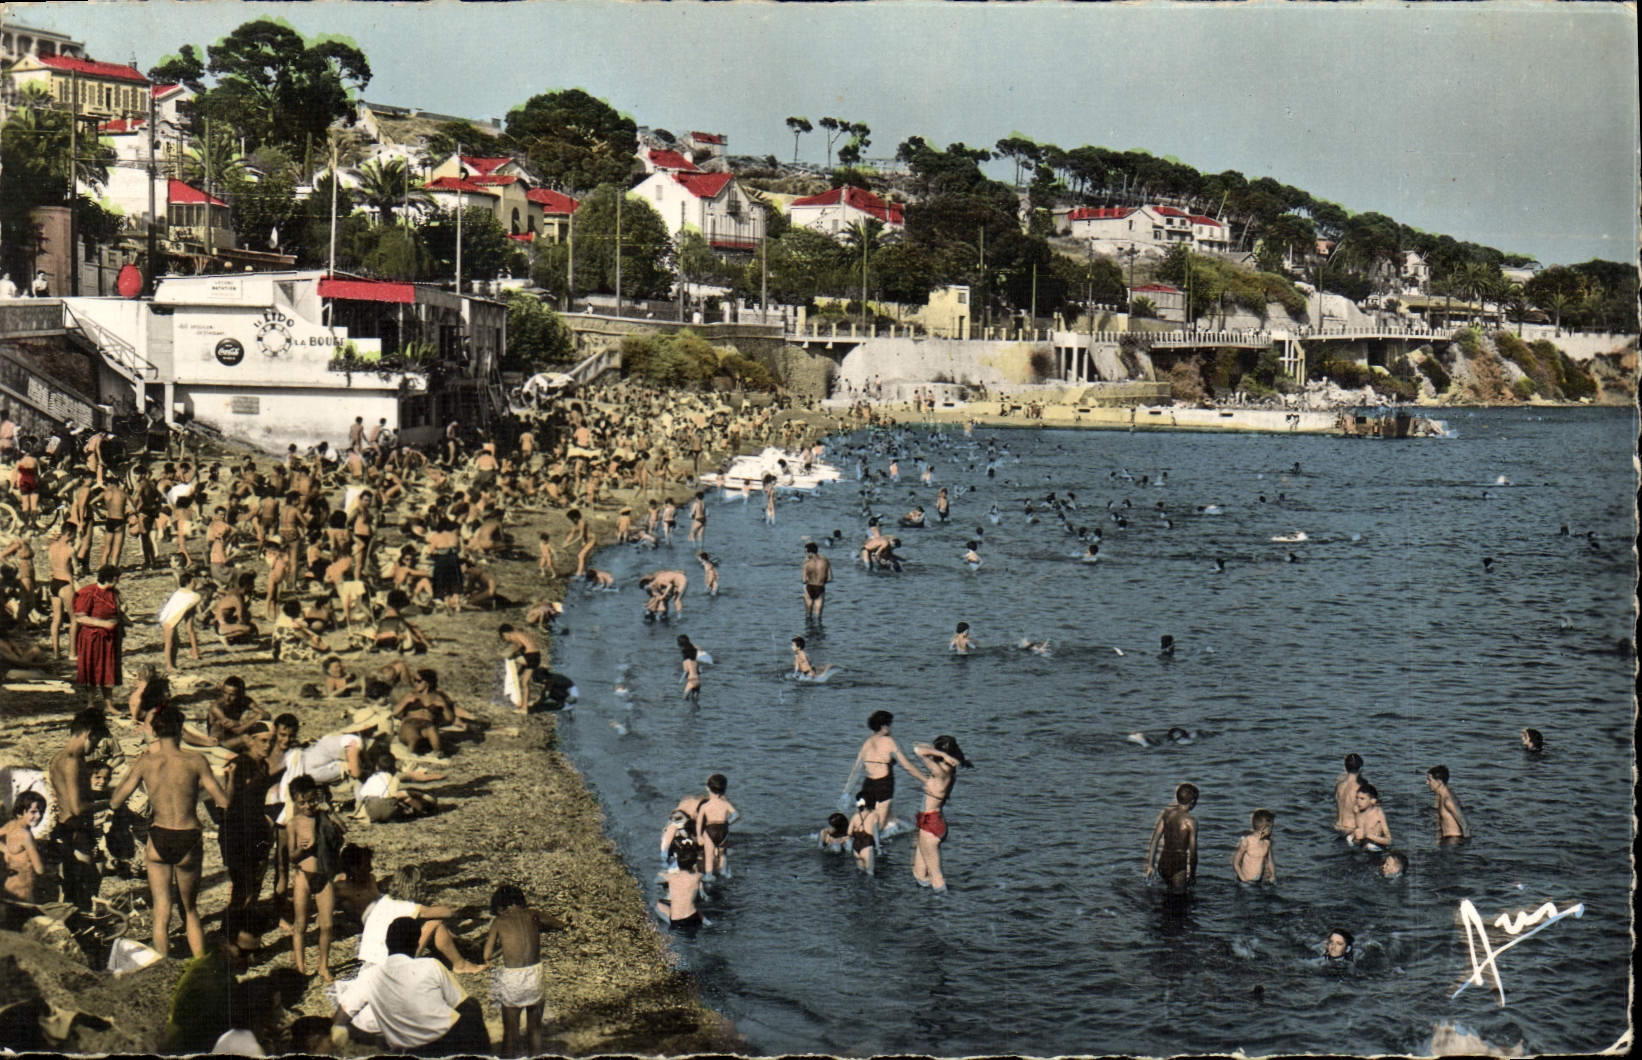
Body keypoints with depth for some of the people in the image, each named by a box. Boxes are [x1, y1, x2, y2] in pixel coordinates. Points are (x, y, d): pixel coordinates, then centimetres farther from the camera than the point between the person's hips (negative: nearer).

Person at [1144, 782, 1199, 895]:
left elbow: (1154, 840, 3)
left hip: (1164, 862, 6)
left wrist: (1150, 865, 9)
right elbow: (1193, 849, -9)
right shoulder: (1190, 821, -11)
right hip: (1180, 864, -6)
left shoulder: (1166, 814, 3)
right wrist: (1193, 873, 3)